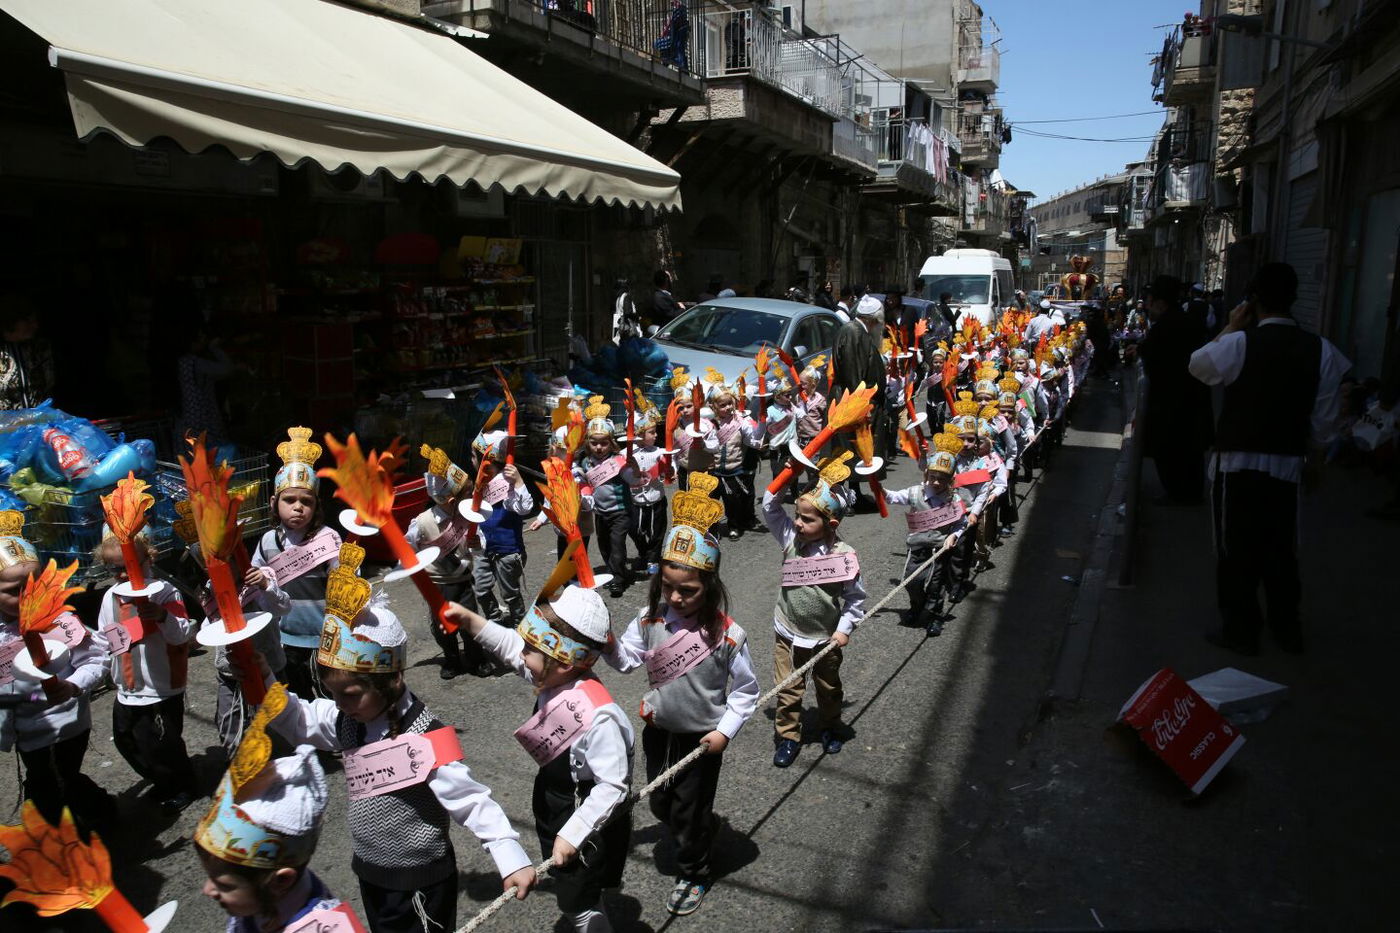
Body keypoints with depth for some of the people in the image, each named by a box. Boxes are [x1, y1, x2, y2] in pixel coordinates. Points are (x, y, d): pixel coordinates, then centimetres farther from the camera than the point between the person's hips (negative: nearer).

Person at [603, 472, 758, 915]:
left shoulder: (726, 634, -22)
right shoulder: (651, 618, -12)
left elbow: (745, 691, -11)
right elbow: (626, 659, -3)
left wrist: (725, 730, -16)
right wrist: (608, 641, -22)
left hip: (701, 737, -4)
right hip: (658, 729, 5)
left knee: (690, 811, 14)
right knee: (660, 804, 22)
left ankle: (693, 874, 40)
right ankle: (702, 833, 52)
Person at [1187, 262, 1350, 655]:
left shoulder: (1239, 343, -15)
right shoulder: (1321, 350, -4)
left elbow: (1197, 365, 7)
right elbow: (1324, 421, 0)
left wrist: (1231, 327, 12)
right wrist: (1311, 456, 16)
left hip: (1237, 463, -4)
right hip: (1287, 465, 4)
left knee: (1238, 548, 9)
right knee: (1281, 548, 19)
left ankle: (1241, 630, 19)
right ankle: (1287, 629, 33)